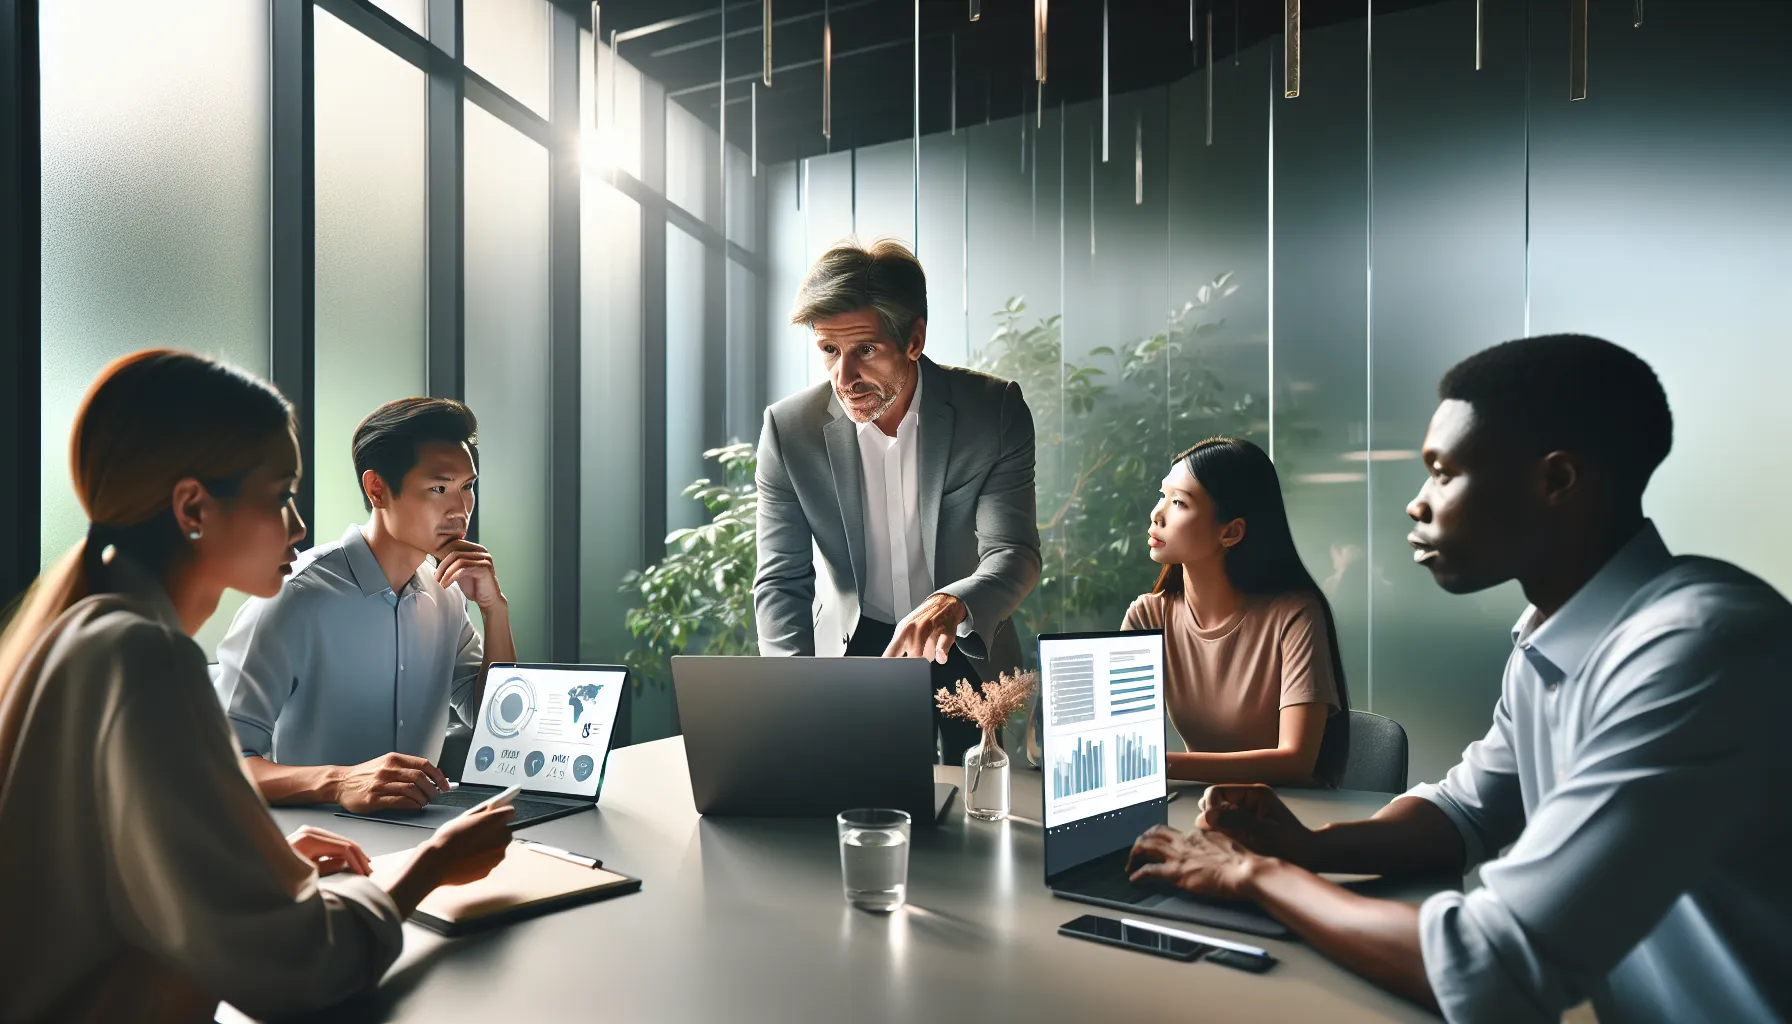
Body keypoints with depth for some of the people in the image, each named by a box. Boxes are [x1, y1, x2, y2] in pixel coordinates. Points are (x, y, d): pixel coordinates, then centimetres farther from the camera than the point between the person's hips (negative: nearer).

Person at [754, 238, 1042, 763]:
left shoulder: (995, 409, -14)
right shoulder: (789, 428, -12)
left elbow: (1014, 554, -21)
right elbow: (781, 581, -10)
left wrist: (953, 604, -44)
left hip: (965, 652, 0)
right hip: (853, 651, 0)